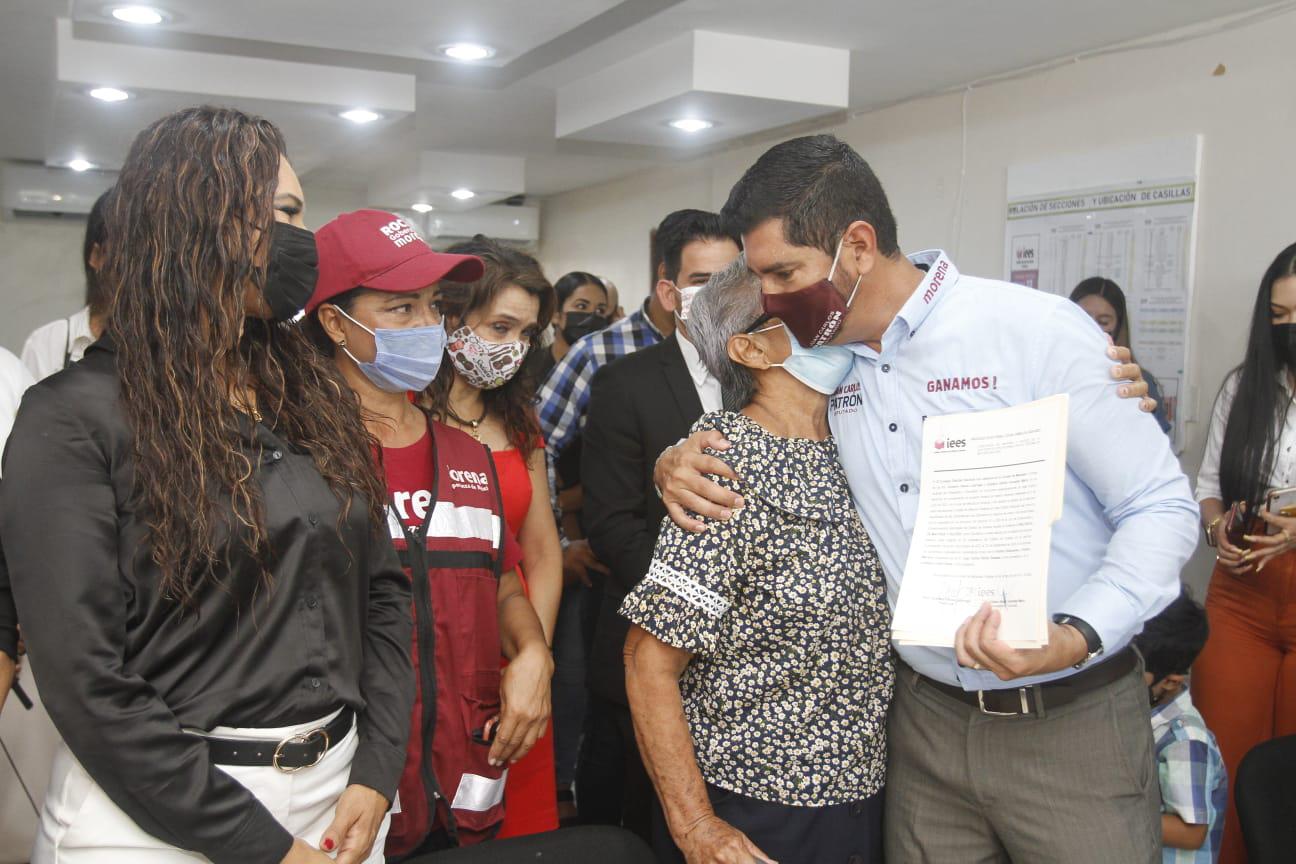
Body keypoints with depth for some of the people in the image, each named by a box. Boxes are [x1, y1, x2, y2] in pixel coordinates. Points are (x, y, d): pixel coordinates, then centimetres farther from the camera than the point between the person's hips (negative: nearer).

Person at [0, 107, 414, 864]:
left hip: (338, 795, 6)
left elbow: (383, 589, 7)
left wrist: (377, 772, -4)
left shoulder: (320, 399, 6)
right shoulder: (78, 416, -11)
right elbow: (85, 680, -15)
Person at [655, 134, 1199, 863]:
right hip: (928, 718, 4)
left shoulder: (1040, 331, -14)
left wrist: (1074, 636, -26)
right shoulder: (823, 358, 2)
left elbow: (1162, 507, -10)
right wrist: (678, 464, -6)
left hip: (1068, 724, -4)